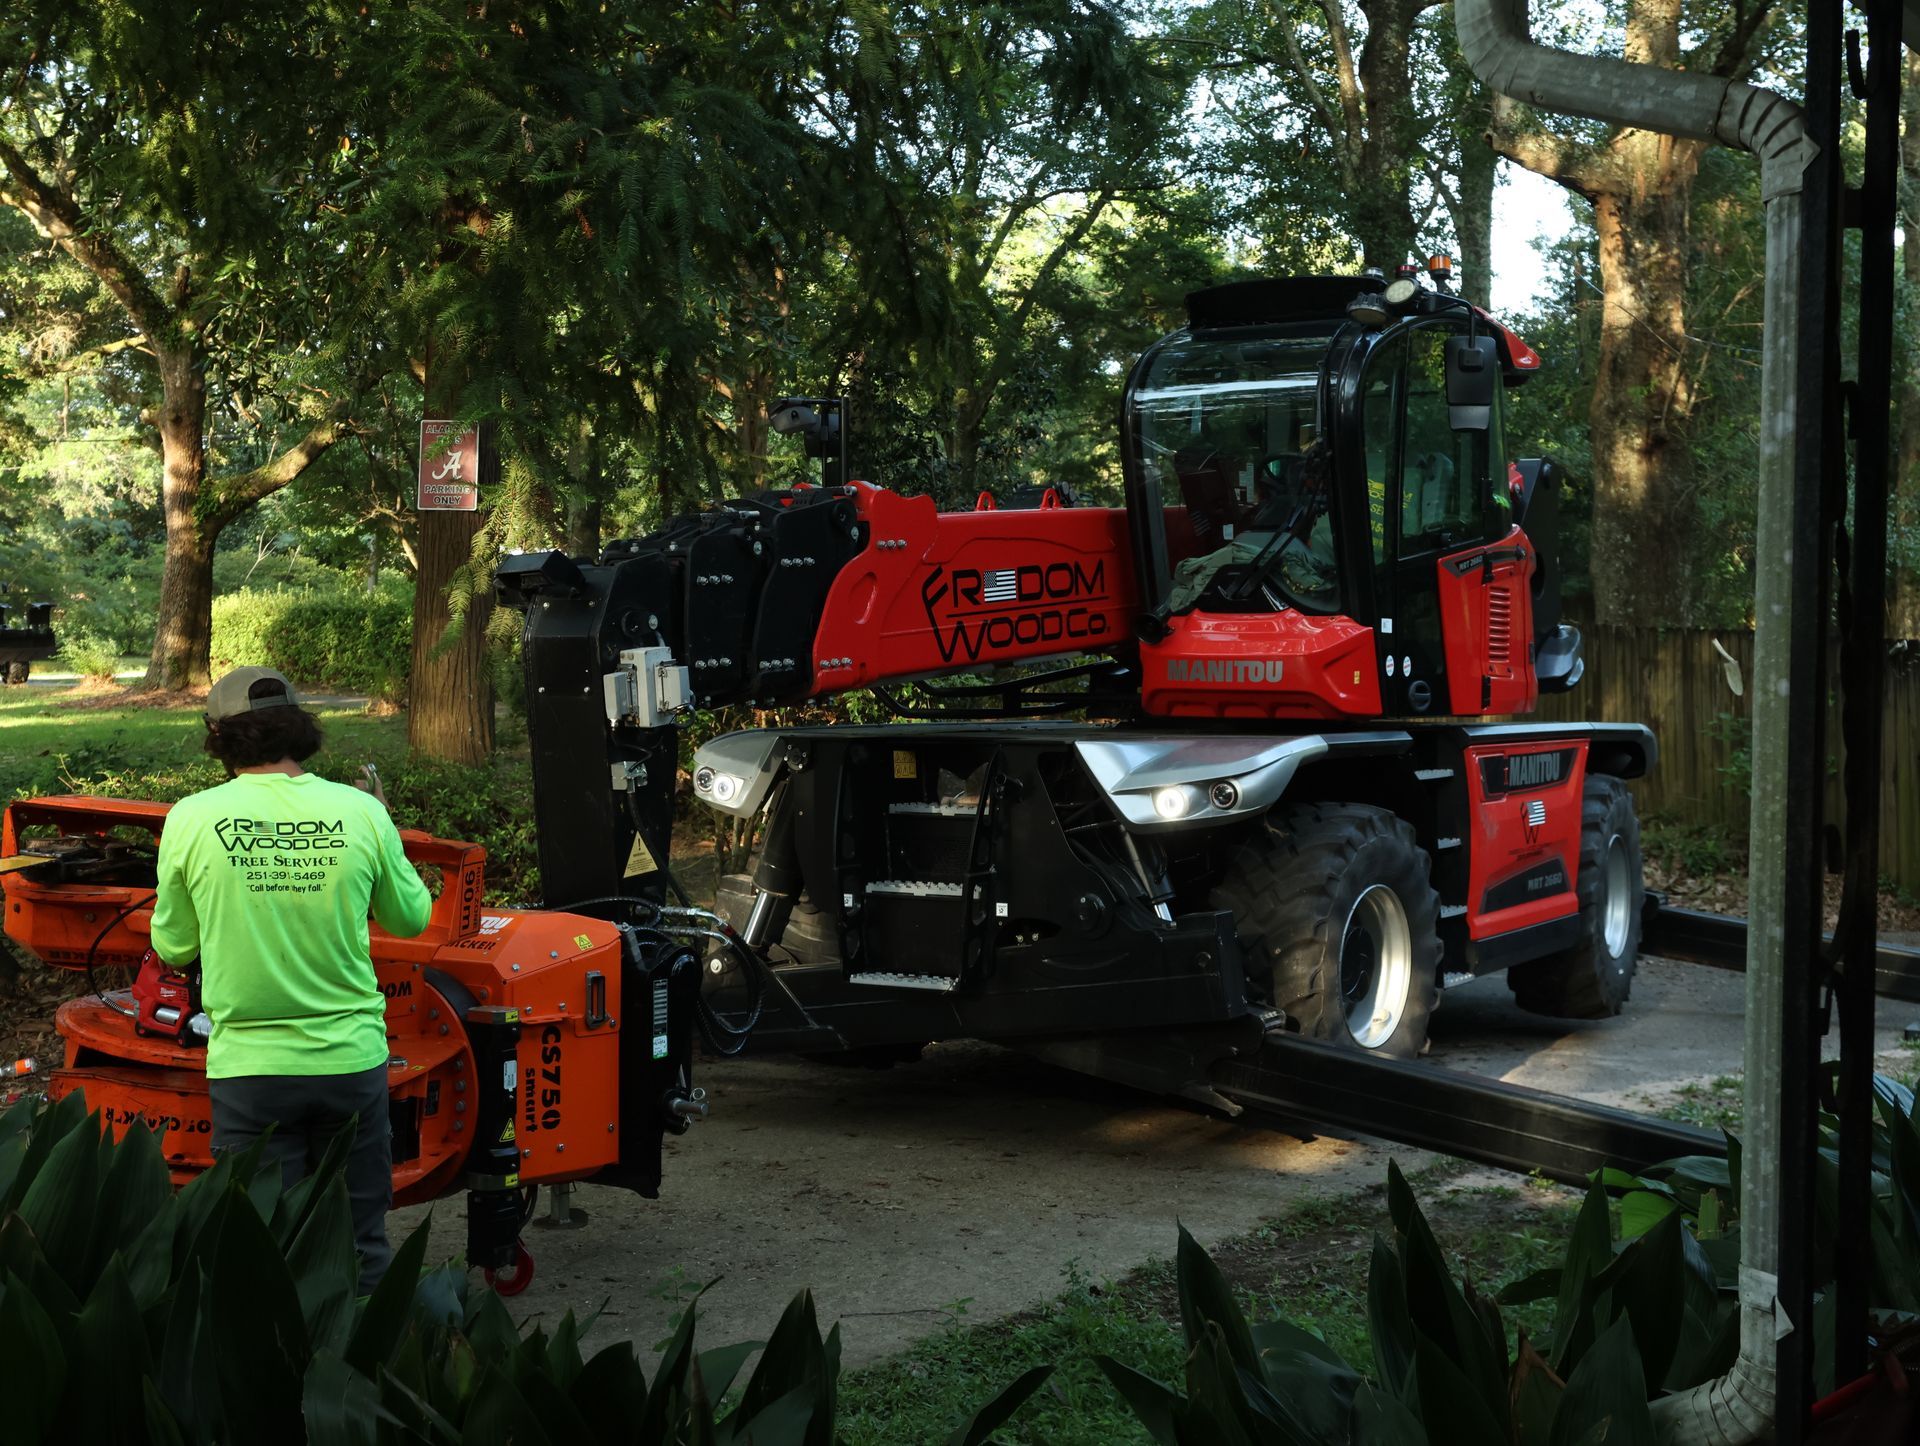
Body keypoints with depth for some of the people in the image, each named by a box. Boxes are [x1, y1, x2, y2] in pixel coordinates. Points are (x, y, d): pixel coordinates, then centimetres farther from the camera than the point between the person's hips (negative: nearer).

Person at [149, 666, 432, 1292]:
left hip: (248, 1068, -1)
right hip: (351, 1060, 1)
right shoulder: (360, 813, -7)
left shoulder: (191, 820, -9)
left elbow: (173, 947, 2)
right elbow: (410, 918, 8)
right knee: (359, 1246, 15)